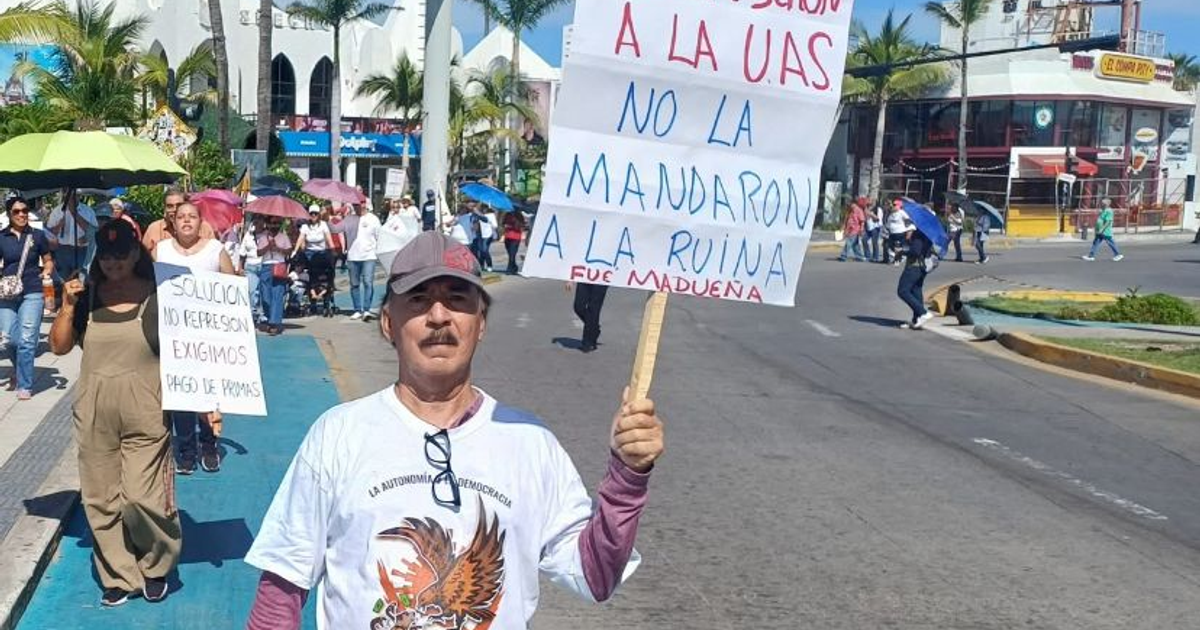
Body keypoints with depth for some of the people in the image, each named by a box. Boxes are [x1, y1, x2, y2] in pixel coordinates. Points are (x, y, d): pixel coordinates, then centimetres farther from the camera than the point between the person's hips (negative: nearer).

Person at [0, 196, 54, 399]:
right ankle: (18, 370, 30)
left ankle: (24, 385, 5)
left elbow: (48, 261, 13)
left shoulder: (38, 236, 4)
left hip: (32, 293, -1)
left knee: (27, 340, -7)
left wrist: (47, 272, -8)